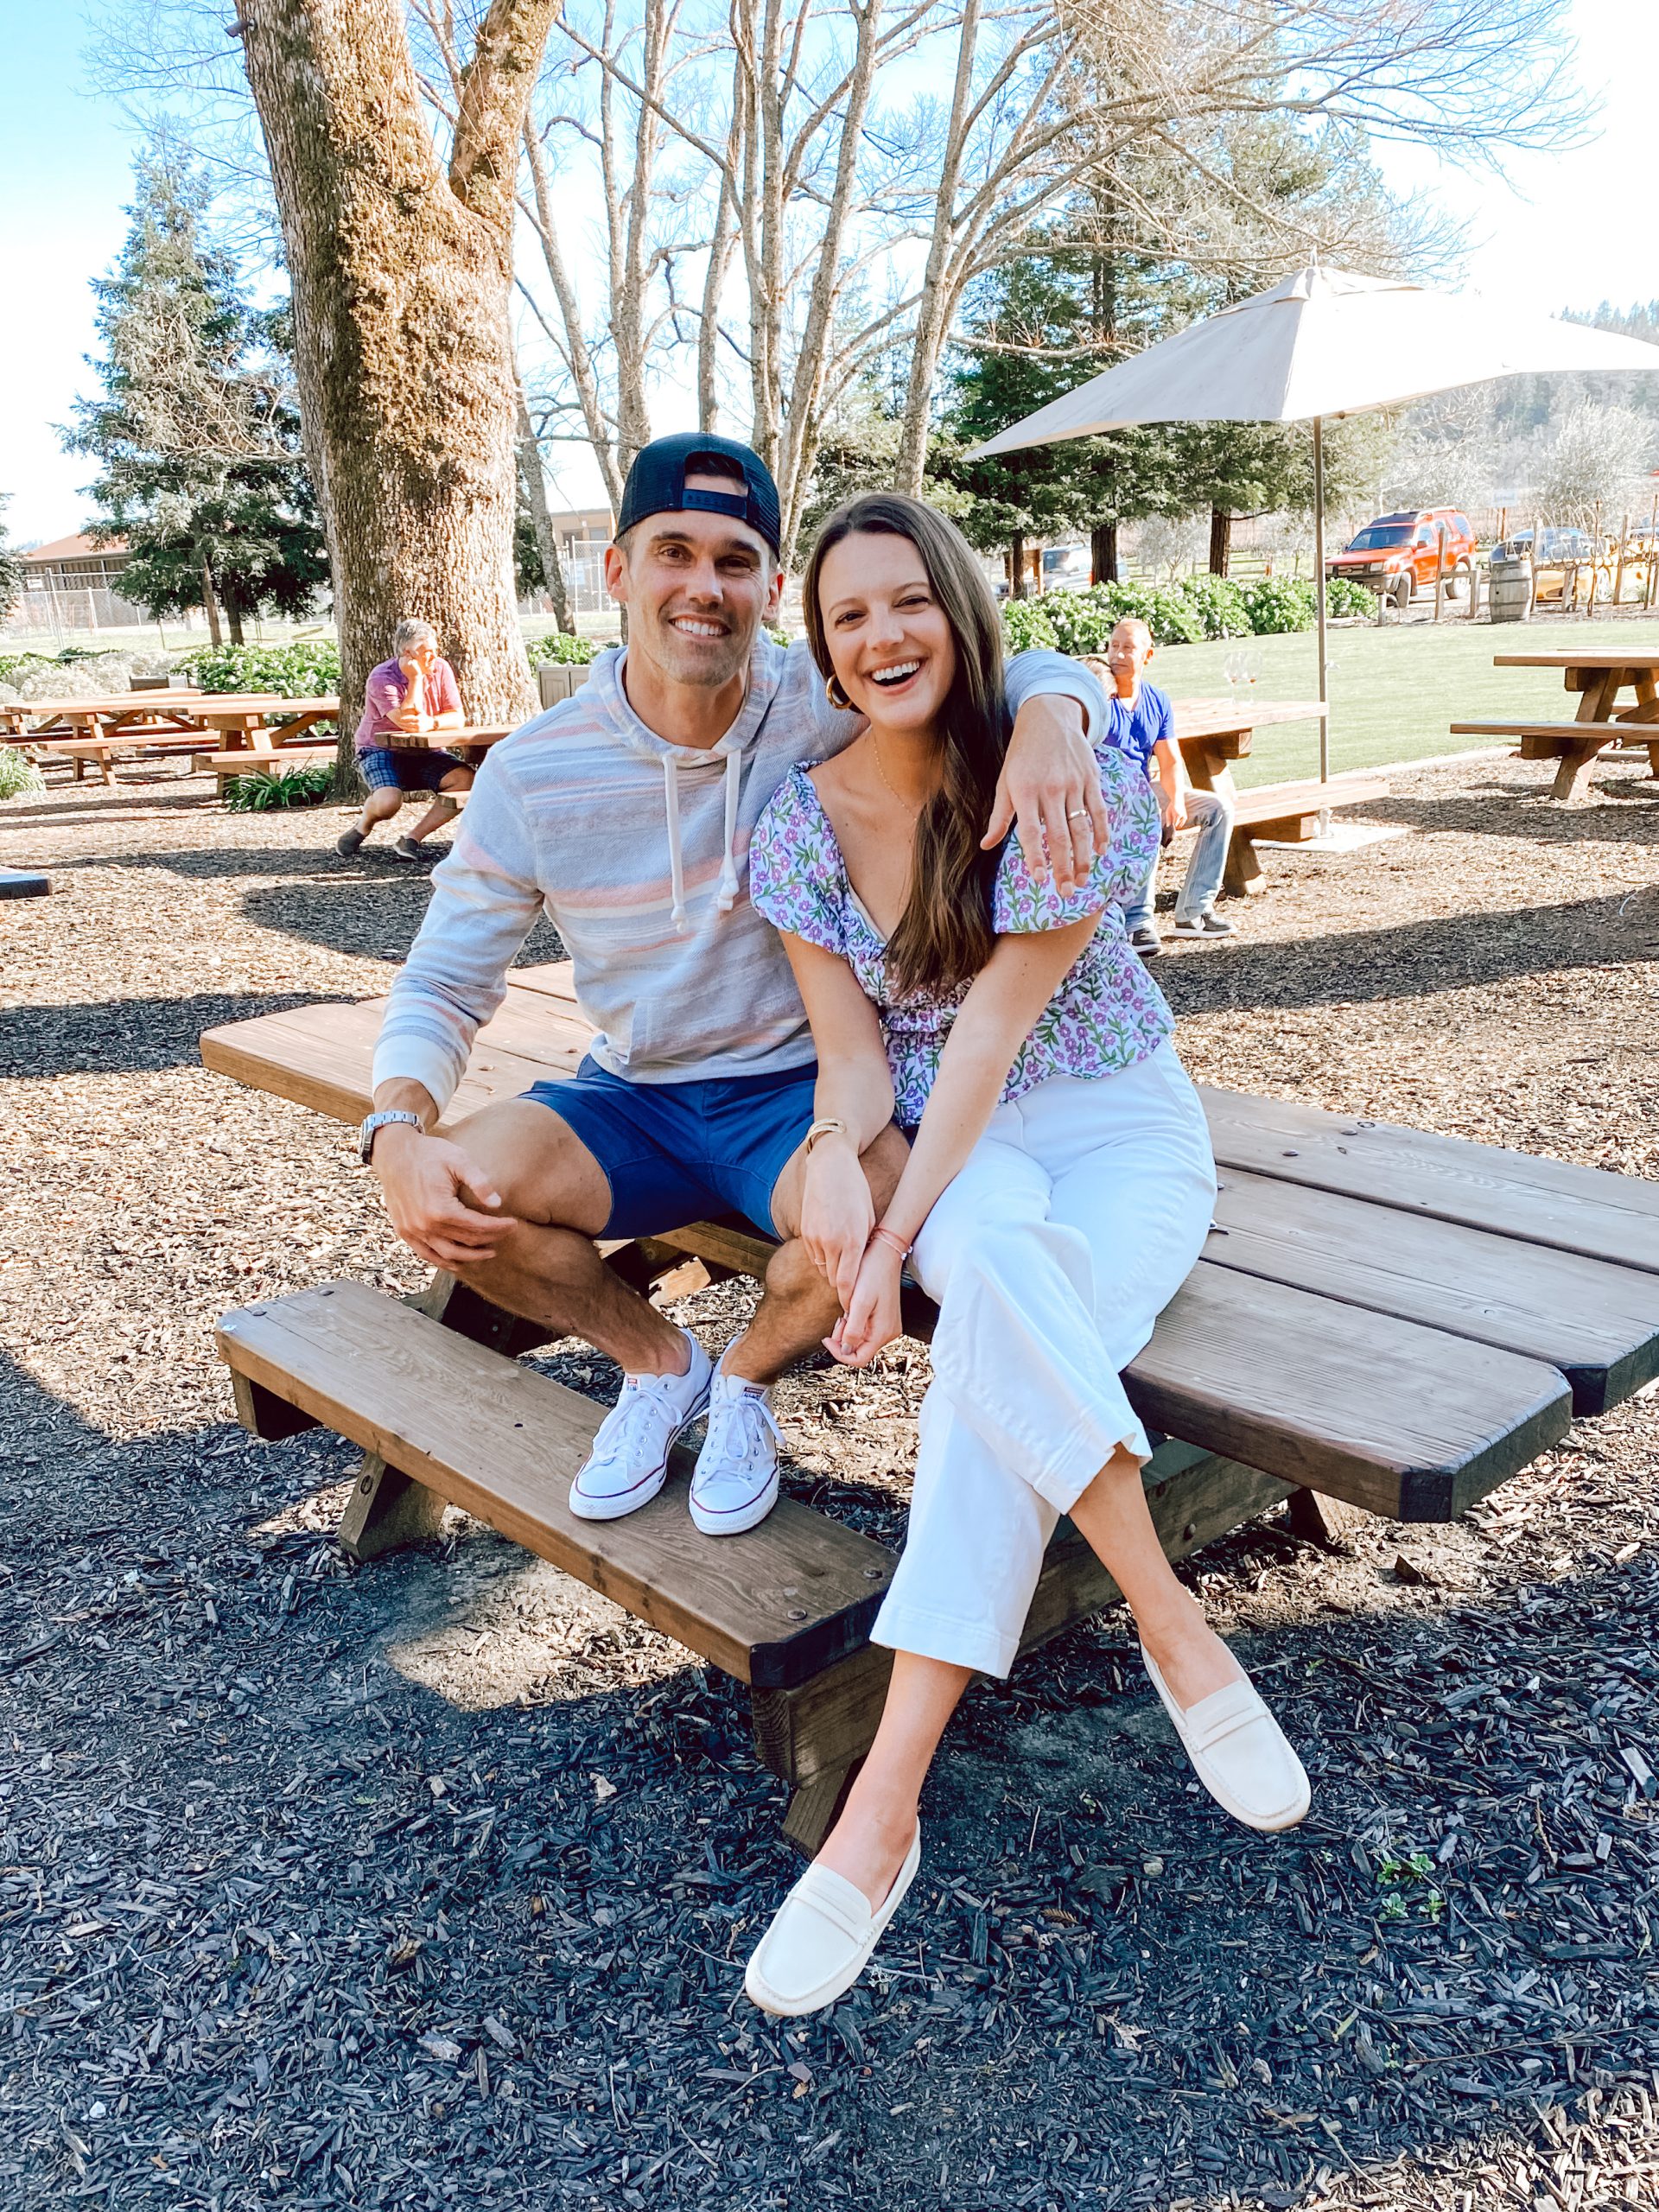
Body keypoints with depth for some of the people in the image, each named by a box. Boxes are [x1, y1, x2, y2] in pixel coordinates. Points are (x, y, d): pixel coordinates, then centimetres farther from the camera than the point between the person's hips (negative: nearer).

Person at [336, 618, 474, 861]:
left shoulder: (440, 669, -3)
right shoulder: (382, 679, -18)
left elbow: (457, 718, -5)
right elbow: (408, 723, -28)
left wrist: (431, 723, -27)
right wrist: (416, 679, -25)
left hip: (424, 754, 5)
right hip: (381, 751, -5)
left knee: (466, 779, -23)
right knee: (389, 802, -34)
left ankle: (411, 841, -13)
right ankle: (361, 828, 7)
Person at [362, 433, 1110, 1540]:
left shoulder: (824, 709, -11)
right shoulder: (532, 777, -8)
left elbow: (1041, 672, -11)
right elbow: (443, 987, -2)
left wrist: (1050, 721, -37)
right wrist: (399, 1133, -22)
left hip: (803, 1088, -1)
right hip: (631, 1103, 2)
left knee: (879, 1196, -34)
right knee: (452, 1197, -23)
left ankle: (747, 1378, 4)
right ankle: (658, 1360, 10)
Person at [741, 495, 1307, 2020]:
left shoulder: (1071, 776, -13)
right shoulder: (803, 824, -3)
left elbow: (995, 1022, -19)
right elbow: (856, 1047, -4)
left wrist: (902, 1233, -26)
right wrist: (837, 1150, -28)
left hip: (1121, 1131, -1)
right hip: (953, 1157, 2)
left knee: (995, 1359, -33)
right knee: (1001, 1257, -36)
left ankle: (887, 1798, -27)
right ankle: (1178, 1635, -27)